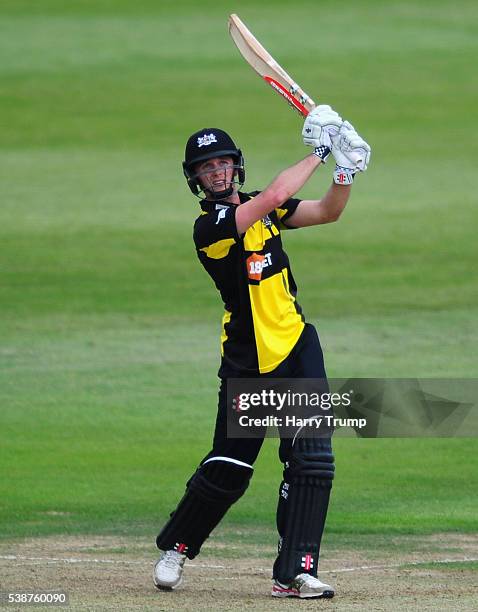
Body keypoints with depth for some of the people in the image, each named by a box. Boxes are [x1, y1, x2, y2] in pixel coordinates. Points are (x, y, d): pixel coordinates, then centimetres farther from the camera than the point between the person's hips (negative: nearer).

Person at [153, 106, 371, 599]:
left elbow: (327, 212, 8)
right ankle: (175, 548, 27)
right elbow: (273, 197, -27)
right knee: (227, 469, 1)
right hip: (247, 363, -5)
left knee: (311, 461, -9)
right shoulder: (209, 226, -15)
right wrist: (318, 152, -18)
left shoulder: (259, 208, 8)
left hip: (297, 348, 5)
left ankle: (294, 572, -11)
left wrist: (345, 170, -11)